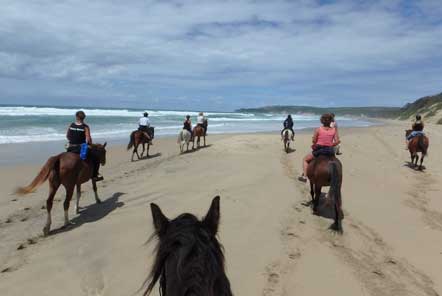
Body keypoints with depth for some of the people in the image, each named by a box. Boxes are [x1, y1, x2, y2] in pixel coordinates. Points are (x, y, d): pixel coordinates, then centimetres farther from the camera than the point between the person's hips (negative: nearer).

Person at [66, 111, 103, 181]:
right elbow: (88, 139, -15)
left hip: (71, 148, 5)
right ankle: (94, 175, 7)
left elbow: (67, 136, 12)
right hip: (81, 148, -5)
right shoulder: (85, 127, -11)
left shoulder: (71, 125, 2)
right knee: (96, 158, 9)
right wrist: (91, 145, 4)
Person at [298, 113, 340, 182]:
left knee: (305, 159, 18)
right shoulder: (334, 130, -1)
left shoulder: (318, 130, -9)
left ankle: (304, 176, 8)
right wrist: (331, 145, 10)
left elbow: (313, 141, -7)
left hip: (319, 150, -3)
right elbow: (337, 141, -6)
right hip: (330, 150, 3)